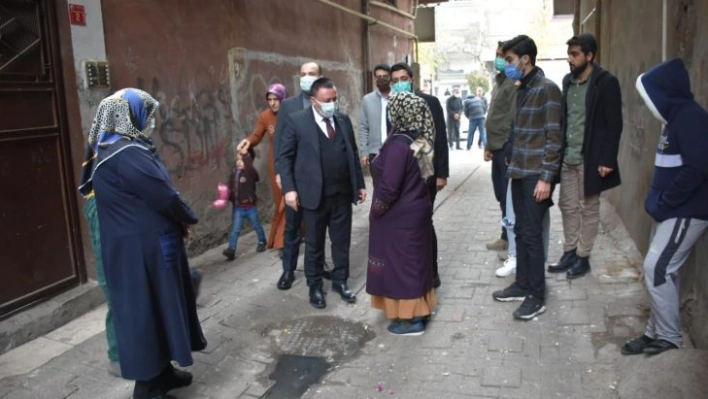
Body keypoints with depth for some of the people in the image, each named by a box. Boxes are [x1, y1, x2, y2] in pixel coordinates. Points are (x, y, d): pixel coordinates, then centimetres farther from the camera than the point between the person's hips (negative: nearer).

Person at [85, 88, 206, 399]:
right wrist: (187, 219, -3)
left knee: (155, 307, 18)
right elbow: (162, 194, -21)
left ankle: (160, 372, 31)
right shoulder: (127, 153, -21)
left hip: (140, 243, 9)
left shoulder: (113, 149, 12)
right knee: (146, 309, 1)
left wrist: (178, 220, 7)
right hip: (142, 247, -9)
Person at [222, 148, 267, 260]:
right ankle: (231, 249, 0)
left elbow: (249, 167, -36)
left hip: (250, 206, -4)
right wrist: (228, 195, -9)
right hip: (238, 207, 4)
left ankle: (262, 242, 36)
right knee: (235, 229, 1)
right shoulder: (234, 172, 3)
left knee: (256, 226, 15)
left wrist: (245, 154, -30)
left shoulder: (251, 172, -13)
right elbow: (231, 188, 8)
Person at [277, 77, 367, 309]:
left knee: (342, 242, 13)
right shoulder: (297, 121, -5)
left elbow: (353, 154, 13)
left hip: (343, 194, 4)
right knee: (314, 244, 10)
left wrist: (360, 184, 11)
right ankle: (315, 287, 25)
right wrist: (289, 189, -13)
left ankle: (340, 282, 30)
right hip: (314, 194, -4)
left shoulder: (344, 120, 8)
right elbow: (284, 156, -5)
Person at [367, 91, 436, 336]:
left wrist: (377, 209, -10)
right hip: (417, 210, 9)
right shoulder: (421, 140, 4)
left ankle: (410, 318, 13)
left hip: (399, 216, -9)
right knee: (415, 260, 18)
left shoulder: (399, 144, -23)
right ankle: (419, 309, 31)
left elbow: (389, 186, -25)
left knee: (400, 262, 3)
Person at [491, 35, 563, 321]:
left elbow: (553, 137, -15)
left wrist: (546, 177, -19)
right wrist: (512, 163, 15)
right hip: (519, 173, 8)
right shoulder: (521, 89, 13)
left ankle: (537, 295, 9)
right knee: (521, 230, 13)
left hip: (537, 175, -8)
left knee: (532, 233, -3)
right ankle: (522, 284, 25)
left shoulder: (547, 89, -12)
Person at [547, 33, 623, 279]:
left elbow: (614, 125, -12)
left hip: (589, 159, -6)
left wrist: (607, 159, -17)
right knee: (567, 206, 12)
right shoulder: (568, 81, 9)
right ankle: (569, 253, 24)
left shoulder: (606, 83, -10)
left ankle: (583, 257, 17)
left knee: (588, 209, 6)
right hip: (567, 157, 6)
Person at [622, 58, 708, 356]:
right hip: (675, 210, 10)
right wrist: (658, 200, 10)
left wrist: (662, 203, -19)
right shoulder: (678, 117, 13)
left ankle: (670, 337, 8)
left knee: (656, 269, -7)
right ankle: (656, 333, 21)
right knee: (663, 271, 12)